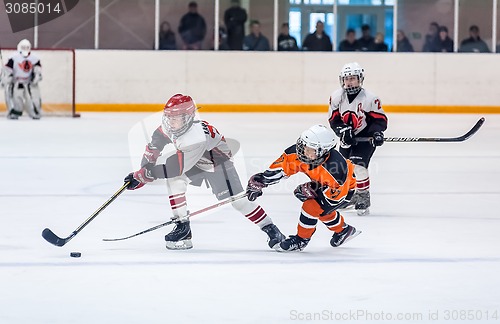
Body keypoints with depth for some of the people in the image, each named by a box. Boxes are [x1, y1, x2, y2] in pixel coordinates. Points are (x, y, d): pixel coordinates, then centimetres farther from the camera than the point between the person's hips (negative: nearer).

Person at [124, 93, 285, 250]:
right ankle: (183, 227, -10)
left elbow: (179, 168, -40)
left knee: (236, 199, -14)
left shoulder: (197, 137, -42)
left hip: (217, 160, -6)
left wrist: (147, 173, -37)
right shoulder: (168, 127, -20)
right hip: (194, 160, 7)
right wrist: (141, 174, -8)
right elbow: (153, 148, -2)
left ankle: (271, 230, -1)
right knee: (173, 180, -19)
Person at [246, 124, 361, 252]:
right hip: (325, 184, 8)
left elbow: (336, 194, -33)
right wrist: (260, 181, -17)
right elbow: (280, 167, -14)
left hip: (345, 188, -8)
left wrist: (311, 190, -30)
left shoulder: (335, 167, -43)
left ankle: (301, 239, 6)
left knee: (311, 207, -17)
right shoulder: (298, 152, -25)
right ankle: (343, 230, 44)